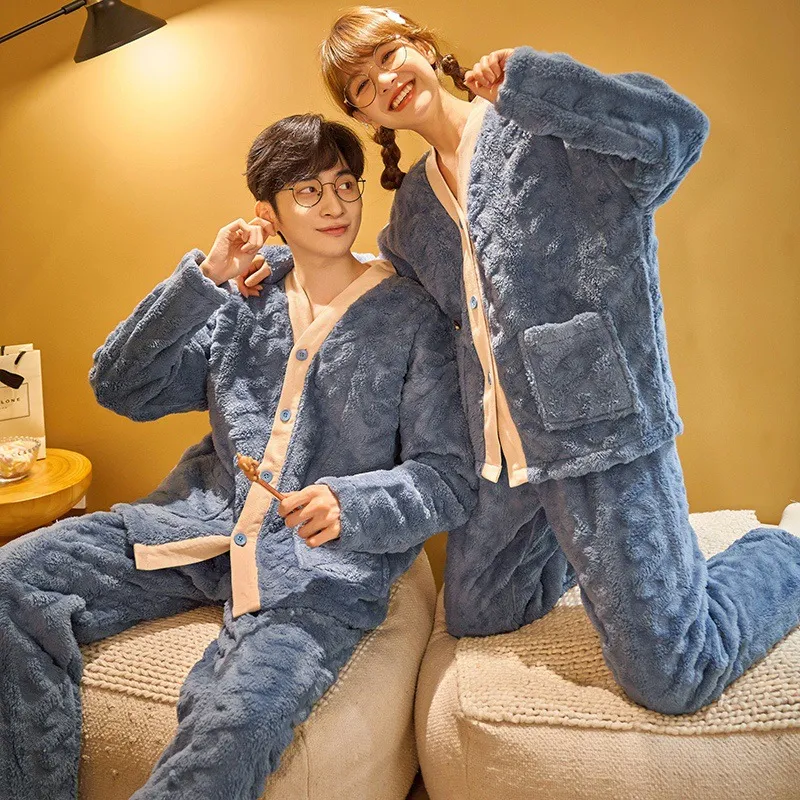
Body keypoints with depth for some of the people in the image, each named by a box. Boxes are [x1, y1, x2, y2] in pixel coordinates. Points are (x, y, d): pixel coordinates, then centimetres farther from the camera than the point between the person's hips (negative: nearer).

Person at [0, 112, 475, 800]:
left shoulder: (411, 316, -1)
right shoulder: (243, 304, 11)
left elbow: (448, 480, -5)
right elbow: (120, 389, 7)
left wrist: (350, 505, -25)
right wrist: (202, 279, -3)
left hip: (325, 562, -4)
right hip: (204, 520, 5)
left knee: (234, 725, -31)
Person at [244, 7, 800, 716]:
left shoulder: (541, 120, -4)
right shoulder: (412, 208, 13)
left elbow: (679, 129, -19)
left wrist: (526, 80, -19)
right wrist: (286, 259, 18)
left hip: (597, 415, -6)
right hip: (500, 441, 7)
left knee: (671, 678, -3)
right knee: (473, 617, 19)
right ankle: (582, 543, 40)